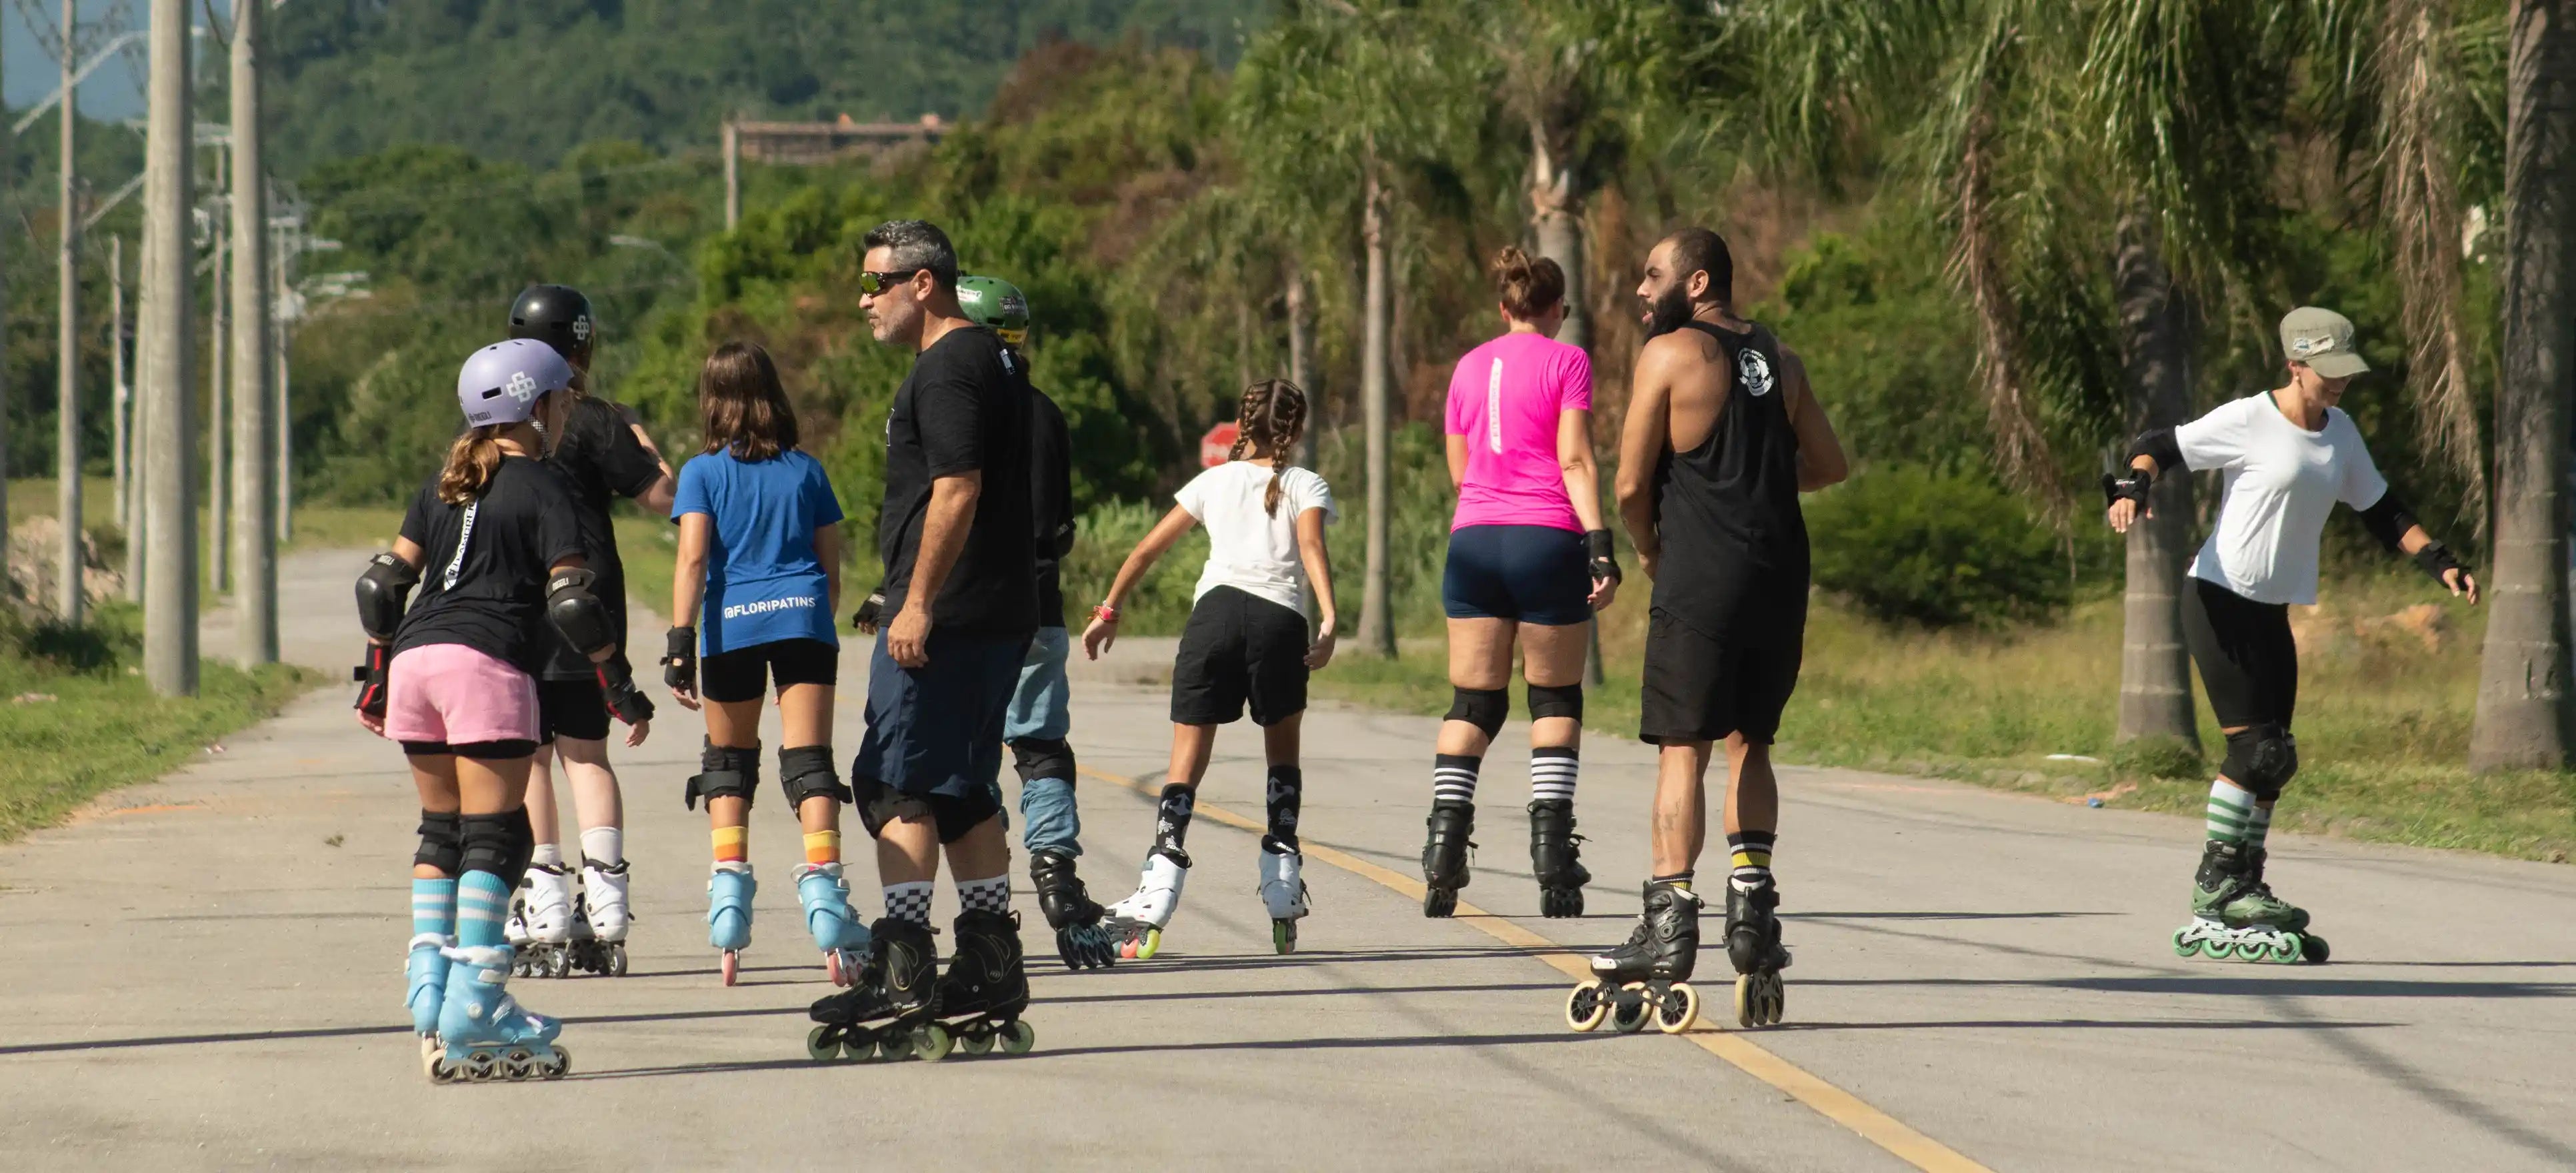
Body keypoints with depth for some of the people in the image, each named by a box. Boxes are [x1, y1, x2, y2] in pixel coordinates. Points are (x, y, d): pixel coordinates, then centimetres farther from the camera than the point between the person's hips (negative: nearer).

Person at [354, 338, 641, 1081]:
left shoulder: (443, 488, 20)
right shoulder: (542, 488, 2)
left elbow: (383, 582, 18)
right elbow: (571, 600, -8)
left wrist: (375, 672, 26)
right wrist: (618, 677, 1)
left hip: (414, 658, 7)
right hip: (487, 665, -7)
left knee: (442, 830, 15)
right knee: (494, 839, -5)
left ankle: (429, 992, 8)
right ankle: (471, 1013, -12)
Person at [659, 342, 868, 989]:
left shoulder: (703, 473, 5)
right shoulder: (807, 471, 12)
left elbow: (692, 558, -6)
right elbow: (831, 567, 13)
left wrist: (680, 640, -11)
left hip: (731, 623, -1)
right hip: (803, 618, 1)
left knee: (729, 760, 16)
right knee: (809, 759, -3)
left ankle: (730, 883, 7)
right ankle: (822, 884, -19)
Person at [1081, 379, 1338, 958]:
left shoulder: (1214, 481, 22)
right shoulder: (1306, 486, 16)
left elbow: (1148, 549, 19)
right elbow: (1311, 547, -3)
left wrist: (1108, 611, 26)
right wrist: (1329, 622, -15)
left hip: (1215, 609, 1)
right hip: (1280, 617, -1)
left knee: (1187, 762, 0)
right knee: (1283, 755, 19)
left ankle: (1157, 896, -18)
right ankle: (1283, 898, 10)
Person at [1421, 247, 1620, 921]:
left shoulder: (1470, 367, 13)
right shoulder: (1566, 362, 0)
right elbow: (1575, 462, -9)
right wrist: (1600, 546, -12)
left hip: (1474, 537, 4)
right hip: (1547, 539, -4)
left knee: (1472, 702, 5)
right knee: (1556, 700, 5)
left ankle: (1444, 842, -8)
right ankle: (1551, 849, -4)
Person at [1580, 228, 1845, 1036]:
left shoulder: (1669, 354, -6)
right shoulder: (1779, 360, 13)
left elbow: (1631, 484, -6)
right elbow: (1828, 466, 18)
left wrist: (1648, 549, 11)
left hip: (1701, 577, -6)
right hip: (1780, 574, 6)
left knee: (1682, 749, -4)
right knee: (1749, 744, 16)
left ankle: (1670, 925, -8)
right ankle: (1751, 904, 13)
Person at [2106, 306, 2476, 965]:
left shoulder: (2339, 433, 11)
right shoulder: (2248, 422, -11)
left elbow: (2380, 511, 20)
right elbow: (2160, 448, -10)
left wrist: (2440, 564, 10)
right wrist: (2132, 489, -30)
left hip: (2271, 614, 8)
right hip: (2220, 604, -8)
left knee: (2273, 760, 6)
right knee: (2256, 750, -14)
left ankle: (2239, 900, 12)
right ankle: (2215, 885, -5)